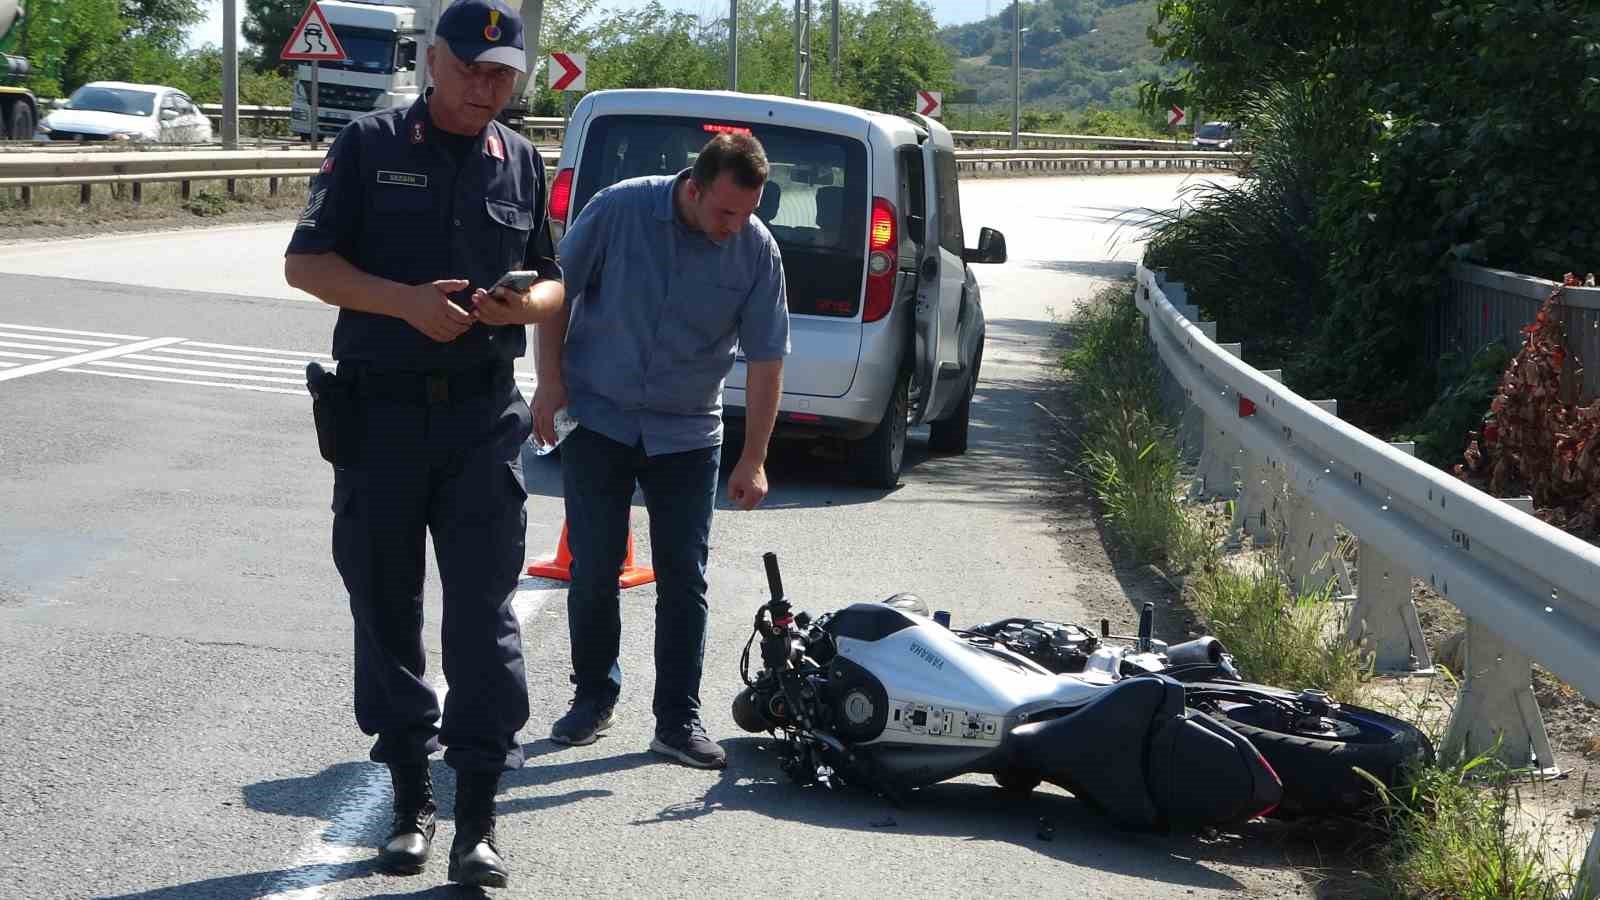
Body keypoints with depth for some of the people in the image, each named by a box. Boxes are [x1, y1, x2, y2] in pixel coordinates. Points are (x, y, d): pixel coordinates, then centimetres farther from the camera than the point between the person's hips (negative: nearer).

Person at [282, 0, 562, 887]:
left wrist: (522, 304, -10)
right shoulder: (371, 144, 1)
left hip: (483, 415, 1)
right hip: (380, 409, -1)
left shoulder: (522, 162, 10)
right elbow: (305, 263, -2)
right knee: (385, 607, 7)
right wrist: (407, 301, -17)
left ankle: (477, 814, 0)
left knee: (484, 612, -4)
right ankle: (410, 799, 20)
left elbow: (553, 284, 15)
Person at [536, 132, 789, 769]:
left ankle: (678, 718, 7)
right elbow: (558, 291, -2)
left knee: (684, 578, -1)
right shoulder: (620, 208, -13)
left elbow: (766, 358, -5)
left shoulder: (757, 250, -9)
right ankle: (593, 696, 20)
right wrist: (550, 381, -6)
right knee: (593, 569, 2)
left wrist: (754, 460, -7)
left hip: (687, 435, 1)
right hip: (598, 420, -1)